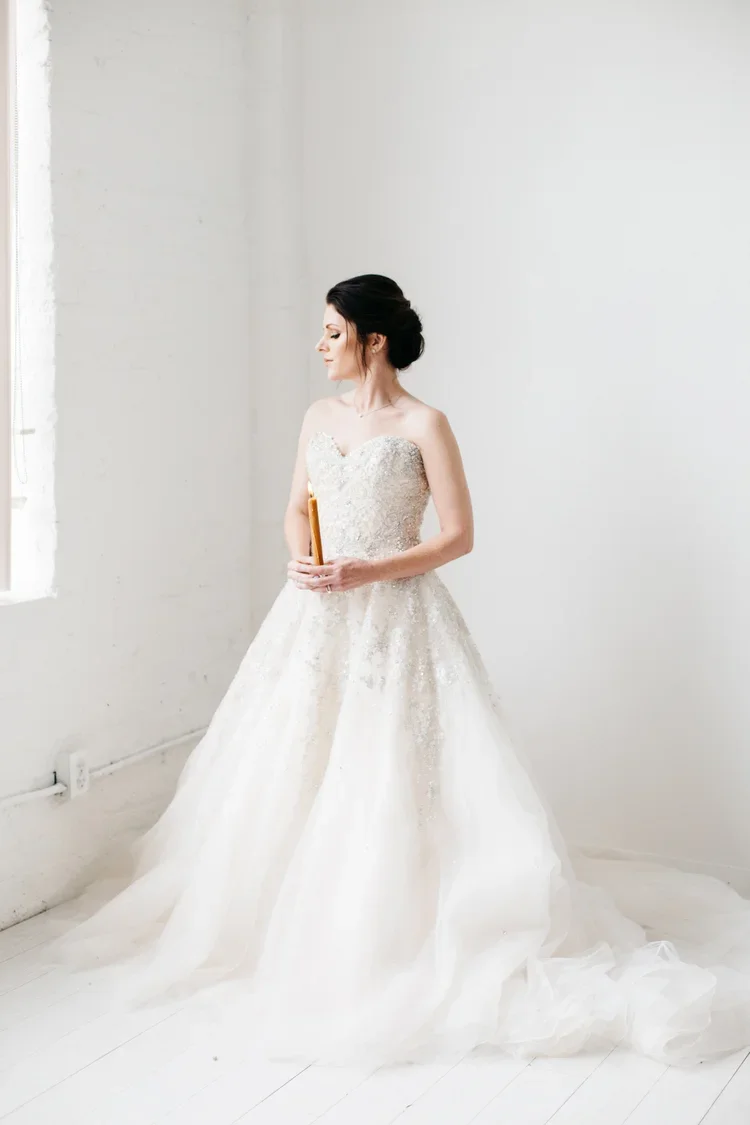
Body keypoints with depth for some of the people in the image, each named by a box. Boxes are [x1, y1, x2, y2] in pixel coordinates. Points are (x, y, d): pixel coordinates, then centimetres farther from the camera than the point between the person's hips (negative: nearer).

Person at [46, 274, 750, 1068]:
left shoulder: (424, 425, -6)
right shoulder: (319, 418, 12)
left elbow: (458, 536, -8)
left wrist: (366, 571, -16)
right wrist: (299, 559, -2)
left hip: (395, 620, -6)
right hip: (316, 617, 6)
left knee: (391, 776, -7)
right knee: (292, 772, 6)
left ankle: (394, 937, 6)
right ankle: (297, 925, 21)